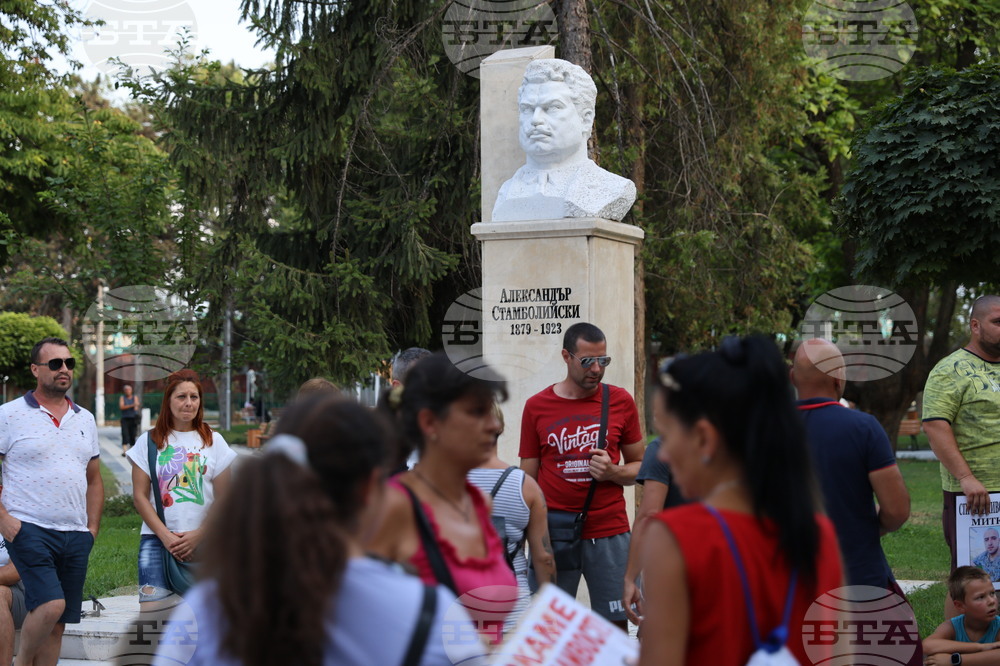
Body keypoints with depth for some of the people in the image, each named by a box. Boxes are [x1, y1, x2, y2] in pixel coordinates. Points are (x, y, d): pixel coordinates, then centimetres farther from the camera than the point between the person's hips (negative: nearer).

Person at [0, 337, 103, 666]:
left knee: (57, 624, 5)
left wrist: (93, 527, 11)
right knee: (51, 605, -21)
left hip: (76, 536, 5)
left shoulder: (85, 420, 15)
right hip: (29, 529, -5)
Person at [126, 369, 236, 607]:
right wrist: (165, 535, -7)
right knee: (151, 610, -13)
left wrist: (199, 535, -7)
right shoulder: (149, 442, 7)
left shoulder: (214, 442, 9)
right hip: (157, 541, -1)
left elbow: (224, 499, 6)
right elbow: (139, 496, 3)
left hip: (204, 542, 1)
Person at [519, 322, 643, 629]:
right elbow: (528, 479, 8)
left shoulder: (620, 401, 6)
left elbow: (639, 466, 14)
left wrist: (613, 472, -8)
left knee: (616, 627, 1)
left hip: (609, 534, 1)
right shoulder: (537, 406, 4)